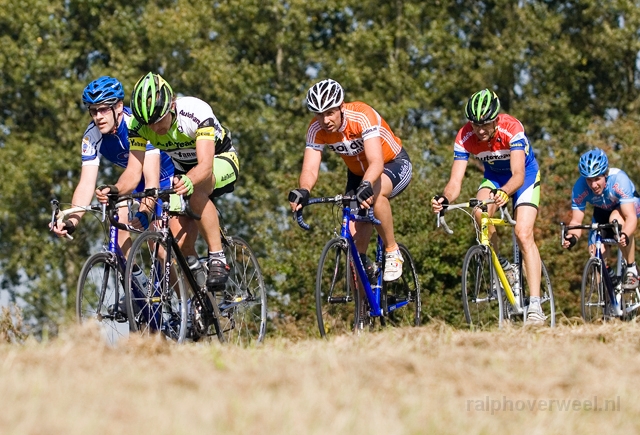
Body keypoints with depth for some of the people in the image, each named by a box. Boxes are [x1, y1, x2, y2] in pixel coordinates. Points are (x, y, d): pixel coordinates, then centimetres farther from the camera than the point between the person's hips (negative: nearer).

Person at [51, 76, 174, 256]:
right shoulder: (92, 136, -20)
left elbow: (152, 180, -41)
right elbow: (86, 184, -25)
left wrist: (145, 213, -58)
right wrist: (71, 221, -41)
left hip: (167, 175, -5)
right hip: (137, 178, 5)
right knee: (119, 220, -17)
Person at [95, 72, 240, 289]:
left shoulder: (196, 112, -36)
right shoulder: (140, 124, -23)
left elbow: (206, 165, -45)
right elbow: (133, 171, -26)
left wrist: (188, 181, -67)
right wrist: (115, 190, -48)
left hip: (220, 160, -5)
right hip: (184, 169, 5)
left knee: (197, 191, -39)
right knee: (182, 245, -11)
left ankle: (218, 259, -29)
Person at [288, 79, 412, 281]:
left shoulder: (362, 116, -34)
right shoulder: (316, 129, -19)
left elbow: (376, 162, -44)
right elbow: (310, 169, -27)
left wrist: (366, 187, -63)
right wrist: (303, 191, -50)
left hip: (394, 164, -5)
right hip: (358, 173, 5)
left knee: (375, 193, -38)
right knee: (354, 238, -10)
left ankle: (392, 253, -19)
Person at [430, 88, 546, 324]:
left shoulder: (512, 129, -34)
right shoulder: (465, 137, -25)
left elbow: (518, 175, -42)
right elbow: (455, 181, -28)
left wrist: (504, 193, -64)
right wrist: (444, 198, -51)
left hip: (525, 175, -3)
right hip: (494, 176, 3)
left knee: (523, 234, -20)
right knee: (480, 214, -29)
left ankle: (535, 305, -23)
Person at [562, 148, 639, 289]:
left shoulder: (619, 180, -39)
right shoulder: (580, 188, -31)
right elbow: (576, 221, -25)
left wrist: (625, 235, -64)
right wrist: (572, 237, -48)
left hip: (628, 204, -4)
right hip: (603, 210, 4)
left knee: (616, 219, -37)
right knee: (596, 252, -11)